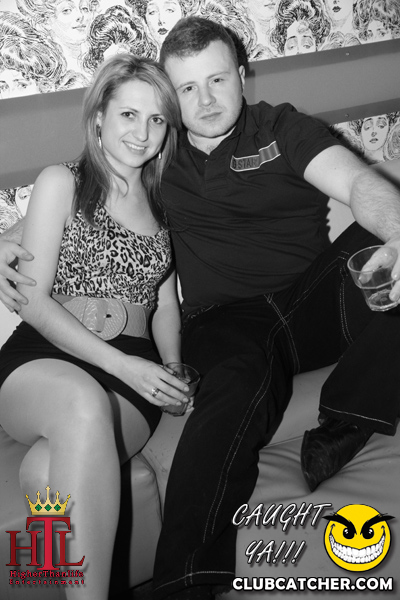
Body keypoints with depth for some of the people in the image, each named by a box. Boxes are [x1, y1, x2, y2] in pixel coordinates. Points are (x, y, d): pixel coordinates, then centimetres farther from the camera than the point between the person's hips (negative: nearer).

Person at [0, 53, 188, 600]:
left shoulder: (163, 202, 21)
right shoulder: (62, 184, 8)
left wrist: (172, 371, -1)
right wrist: (121, 364, -14)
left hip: (133, 374, 2)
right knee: (83, 402, -40)